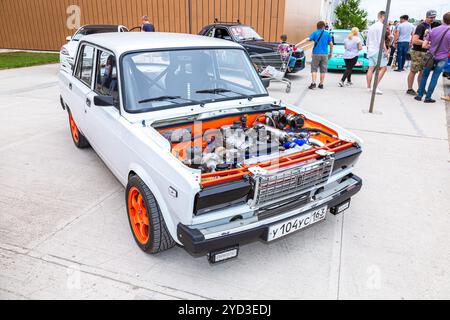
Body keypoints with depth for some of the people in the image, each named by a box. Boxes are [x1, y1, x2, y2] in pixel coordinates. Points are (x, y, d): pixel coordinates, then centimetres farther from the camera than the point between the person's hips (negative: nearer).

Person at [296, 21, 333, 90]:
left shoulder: (315, 33, 0)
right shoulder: (327, 34, 5)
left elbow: (307, 39, -13)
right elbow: (331, 44, 4)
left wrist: (298, 44, -17)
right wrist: (331, 52, 17)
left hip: (316, 54, -1)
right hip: (325, 54, 2)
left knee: (314, 69, 3)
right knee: (323, 70, 8)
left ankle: (313, 83, -11)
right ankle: (321, 84, 11)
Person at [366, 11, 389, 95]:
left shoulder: (371, 26, 17)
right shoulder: (381, 26, -8)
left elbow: (368, 40, 21)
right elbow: (381, 40, -15)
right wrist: (386, 50, -13)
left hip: (370, 50, 8)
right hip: (378, 51, -8)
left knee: (371, 69, 8)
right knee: (383, 68, -5)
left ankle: (369, 87, 9)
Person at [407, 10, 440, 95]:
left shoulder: (432, 25, 10)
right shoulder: (421, 26, -14)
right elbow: (415, 40, -23)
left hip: (426, 52, 8)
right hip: (417, 52, -8)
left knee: (423, 71, 11)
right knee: (413, 71, -2)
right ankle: (410, 89, 4)